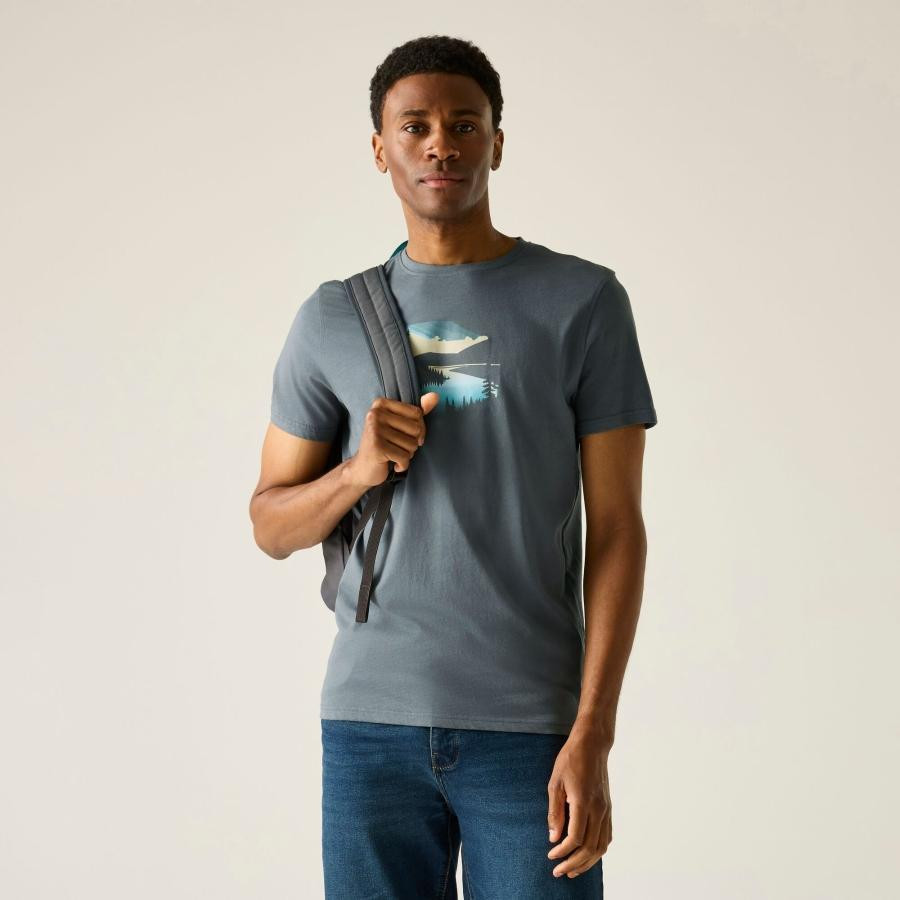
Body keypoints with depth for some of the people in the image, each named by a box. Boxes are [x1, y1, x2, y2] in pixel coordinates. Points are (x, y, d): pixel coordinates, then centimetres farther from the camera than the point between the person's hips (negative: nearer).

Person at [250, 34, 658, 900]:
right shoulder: (332, 320, 6)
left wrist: (593, 737, -12)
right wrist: (357, 471, -12)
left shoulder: (586, 301, -1)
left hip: (531, 729, -2)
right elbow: (272, 526, 10)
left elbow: (618, 529, -4)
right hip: (370, 723, 2)